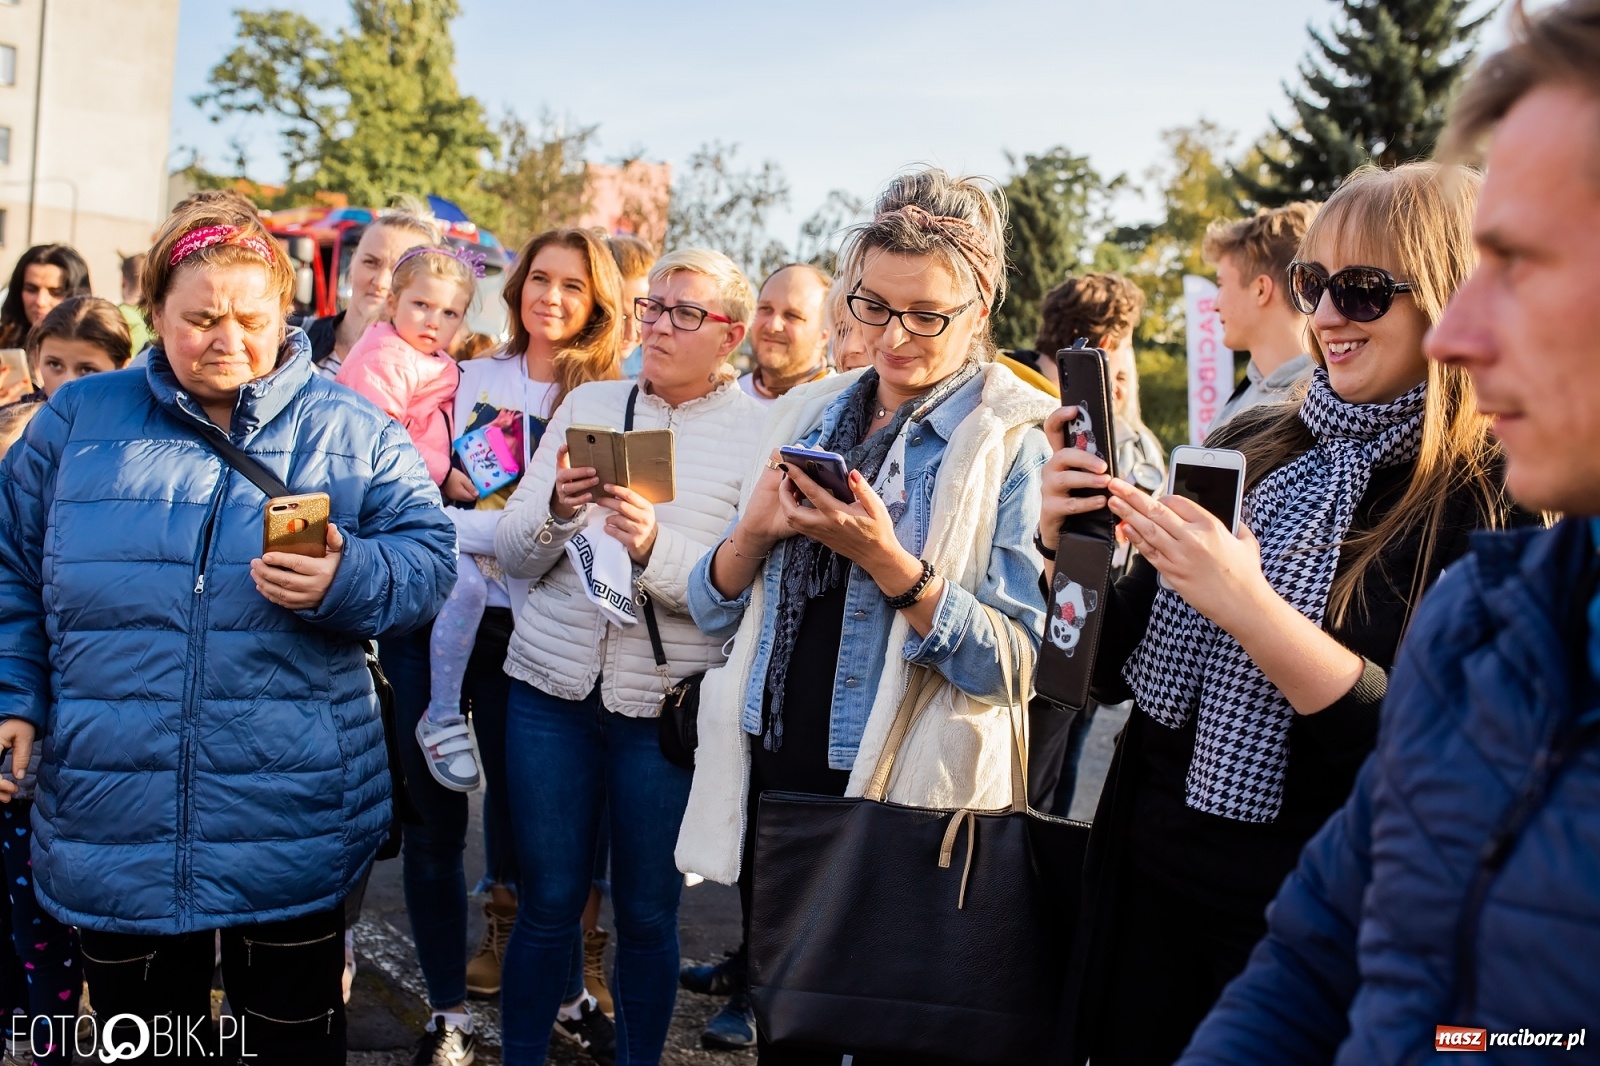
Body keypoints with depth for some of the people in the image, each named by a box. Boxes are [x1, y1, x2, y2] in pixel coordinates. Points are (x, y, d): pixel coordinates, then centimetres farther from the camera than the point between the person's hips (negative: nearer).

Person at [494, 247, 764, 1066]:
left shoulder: (761, 432, -2)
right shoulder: (588, 404, 7)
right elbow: (513, 555, 5)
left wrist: (654, 547, -26)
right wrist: (556, 510, -15)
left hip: (667, 702, -2)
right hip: (552, 688, 2)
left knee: (647, 913, 11)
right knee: (547, 902, 11)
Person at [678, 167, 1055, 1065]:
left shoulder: (1020, 438, -8)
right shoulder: (807, 414, 6)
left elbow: (1019, 663, -17)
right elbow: (716, 614, 8)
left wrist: (886, 561, -27)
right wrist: (756, 532, -12)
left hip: (907, 796, -4)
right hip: (773, 776, 5)